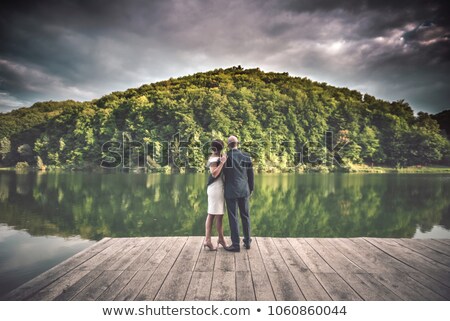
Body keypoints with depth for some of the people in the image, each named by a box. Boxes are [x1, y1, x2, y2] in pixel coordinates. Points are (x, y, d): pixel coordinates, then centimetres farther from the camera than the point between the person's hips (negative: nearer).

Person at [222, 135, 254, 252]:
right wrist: (251, 189, 17)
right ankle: (247, 242, 22)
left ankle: (236, 244, 5)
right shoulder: (246, 157, 2)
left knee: (233, 217, 1)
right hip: (244, 191, 4)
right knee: (245, 216, 14)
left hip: (231, 192, -4)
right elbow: (250, 174, 7)